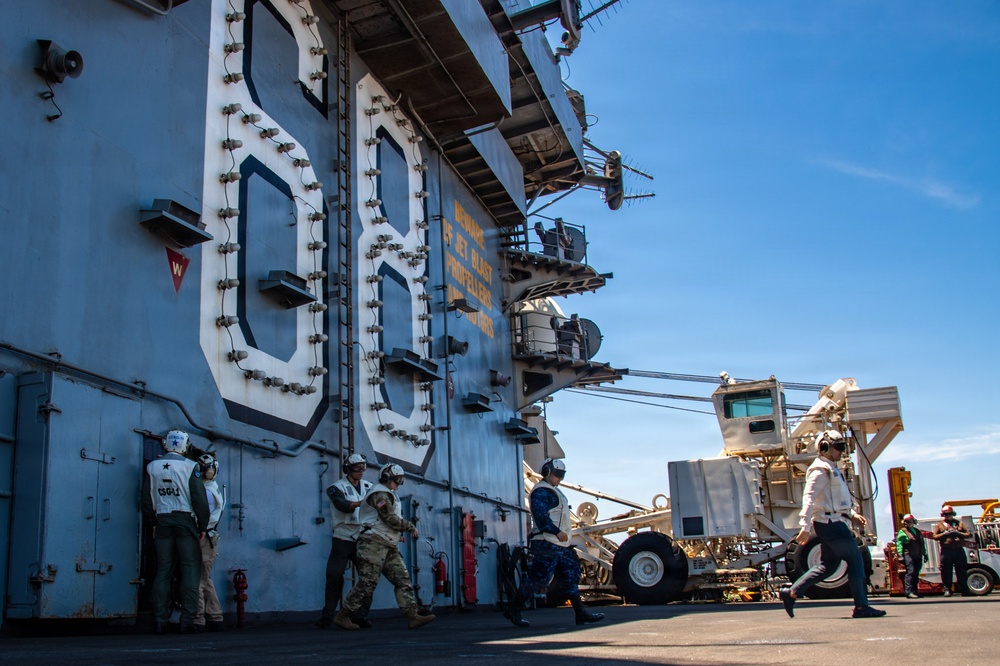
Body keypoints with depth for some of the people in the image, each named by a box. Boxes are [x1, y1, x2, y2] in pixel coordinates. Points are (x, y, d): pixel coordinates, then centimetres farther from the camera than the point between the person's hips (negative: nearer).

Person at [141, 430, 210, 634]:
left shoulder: (152, 467, 6)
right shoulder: (190, 467, -6)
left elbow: (147, 500, 10)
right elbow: (200, 499, -7)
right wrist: (203, 526, 1)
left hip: (162, 521, 4)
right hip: (185, 521, -4)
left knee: (163, 571, 7)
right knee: (190, 570, -1)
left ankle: (160, 621, 5)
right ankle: (187, 620, -7)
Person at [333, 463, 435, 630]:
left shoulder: (390, 495, 24)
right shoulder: (379, 494, -10)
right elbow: (392, 520, -16)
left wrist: (402, 533, 7)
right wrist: (411, 527, -5)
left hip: (389, 547, 10)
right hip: (373, 543, -10)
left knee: (403, 579, 0)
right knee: (367, 583, -9)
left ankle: (413, 616, -5)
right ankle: (342, 616, 0)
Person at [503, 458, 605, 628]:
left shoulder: (553, 491, 23)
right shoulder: (541, 491, -11)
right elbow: (540, 515, -23)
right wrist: (556, 531, -30)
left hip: (560, 544, 11)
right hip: (547, 544, -11)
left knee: (570, 577, 8)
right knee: (538, 578, -8)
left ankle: (581, 614, 11)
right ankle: (513, 611, -1)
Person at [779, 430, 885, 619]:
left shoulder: (832, 469, 22)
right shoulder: (821, 470, -11)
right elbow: (809, 499, -20)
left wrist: (853, 514, 17)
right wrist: (805, 527, -26)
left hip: (833, 523, 10)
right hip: (830, 523, -10)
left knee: (827, 565, 10)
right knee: (855, 560, -5)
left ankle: (791, 593, 9)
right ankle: (861, 607, 0)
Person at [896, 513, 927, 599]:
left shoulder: (917, 531, 21)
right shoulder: (902, 531, 0)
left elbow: (922, 544, 26)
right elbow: (899, 544, -8)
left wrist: (925, 554, 21)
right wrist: (900, 555, -16)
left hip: (918, 556, 7)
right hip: (908, 555, -7)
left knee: (916, 574, 7)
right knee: (910, 572, -15)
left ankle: (914, 591, 13)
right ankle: (909, 592, -18)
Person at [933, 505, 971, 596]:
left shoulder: (959, 523, 16)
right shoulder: (939, 525, 12)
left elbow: (969, 535, 10)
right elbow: (935, 536, 5)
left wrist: (958, 533, -6)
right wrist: (945, 534, -9)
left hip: (959, 550, 1)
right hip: (946, 551, -1)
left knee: (962, 571, 3)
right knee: (946, 571, -3)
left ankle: (964, 589, 10)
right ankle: (947, 589, 2)